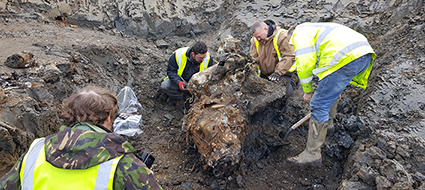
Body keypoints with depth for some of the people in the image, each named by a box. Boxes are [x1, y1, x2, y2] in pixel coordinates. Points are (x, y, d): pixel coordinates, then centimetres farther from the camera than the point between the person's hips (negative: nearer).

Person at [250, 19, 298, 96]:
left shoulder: (282, 37, -18)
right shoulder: (255, 40, 0)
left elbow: (289, 57, -19)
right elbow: (253, 58, 3)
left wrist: (278, 72, -27)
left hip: (283, 72, -5)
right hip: (264, 75, 5)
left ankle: (292, 80, 15)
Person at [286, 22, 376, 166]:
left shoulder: (301, 33, 9)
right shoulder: (317, 29, 38)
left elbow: (304, 64, -4)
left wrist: (308, 91, 9)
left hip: (347, 59, -10)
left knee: (319, 105, -6)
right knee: (332, 90, 35)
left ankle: (312, 154, -1)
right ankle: (327, 122, 54)